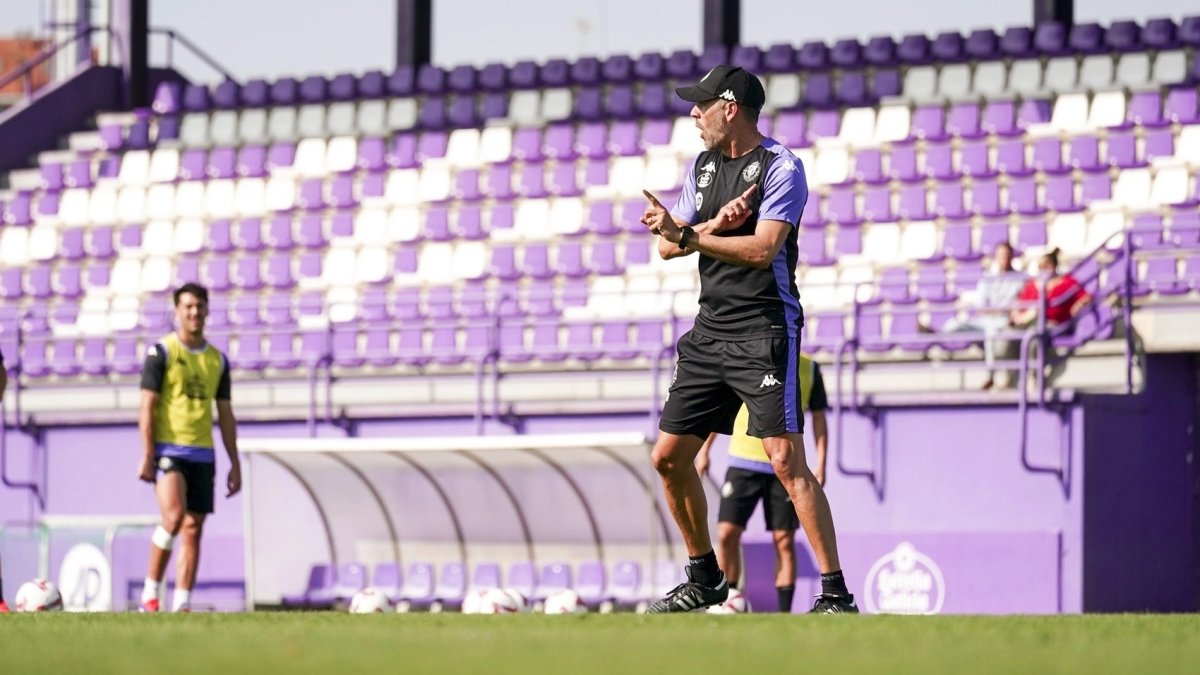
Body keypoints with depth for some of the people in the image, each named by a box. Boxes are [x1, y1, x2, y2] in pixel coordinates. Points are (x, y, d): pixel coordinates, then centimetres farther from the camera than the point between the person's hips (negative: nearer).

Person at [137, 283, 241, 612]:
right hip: (168, 450, -5)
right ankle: (151, 591, -8)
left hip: (202, 455, 5)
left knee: (193, 529, 2)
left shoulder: (217, 360, 13)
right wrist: (147, 456, -13)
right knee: (174, 517, -22)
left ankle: (182, 605, 4)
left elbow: (225, 414, 16)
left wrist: (235, 462, 11)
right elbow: (147, 407, -6)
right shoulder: (161, 353, -2)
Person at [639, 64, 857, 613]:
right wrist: (714, 224, -11)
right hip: (710, 331, 8)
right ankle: (705, 579, 24)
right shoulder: (704, 166, 15)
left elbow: (763, 248, -21)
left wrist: (688, 235, -26)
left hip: (765, 331, -8)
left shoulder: (781, 167, -9)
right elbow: (667, 245, 8)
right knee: (669, 458, 9)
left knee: (786, 460, -17)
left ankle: (835, 594, -16)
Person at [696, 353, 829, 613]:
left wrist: (820, 463, 0)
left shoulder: (809, 369, 2)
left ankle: (784, 612, 3)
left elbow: (818, 417, 8)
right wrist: (704, 452, 8)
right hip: (743, 462, 0)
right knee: (727, 534, -8)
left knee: (784, 542, -1)